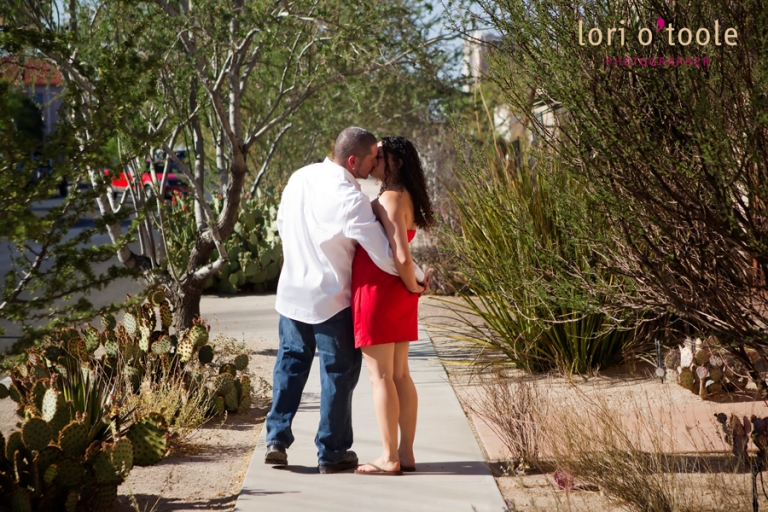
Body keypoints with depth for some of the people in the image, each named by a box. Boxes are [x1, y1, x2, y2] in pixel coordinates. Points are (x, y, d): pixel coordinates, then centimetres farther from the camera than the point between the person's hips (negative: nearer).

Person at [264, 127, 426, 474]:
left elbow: (282, 224, 13)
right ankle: (332, 453, 13)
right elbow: (386, 257, -21)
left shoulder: (300, 178, -2)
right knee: (338, 373, 6)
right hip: (330, 298, -6)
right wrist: (419, 275, -5)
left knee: (290, 361, 18)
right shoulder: (350, 199, -24)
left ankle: (277, 439, 16)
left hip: (292, 291, 6)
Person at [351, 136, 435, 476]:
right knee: (399, 374, 11)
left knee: (380, 375, -4)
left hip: (379, 292, -9)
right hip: (398, 297, 9)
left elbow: (401, 256, -22)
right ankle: (406, 454, 15)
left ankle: (389, 459, -1)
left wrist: (411, 285, -7)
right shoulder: (402, 197, 13)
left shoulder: (391, 199, -16)